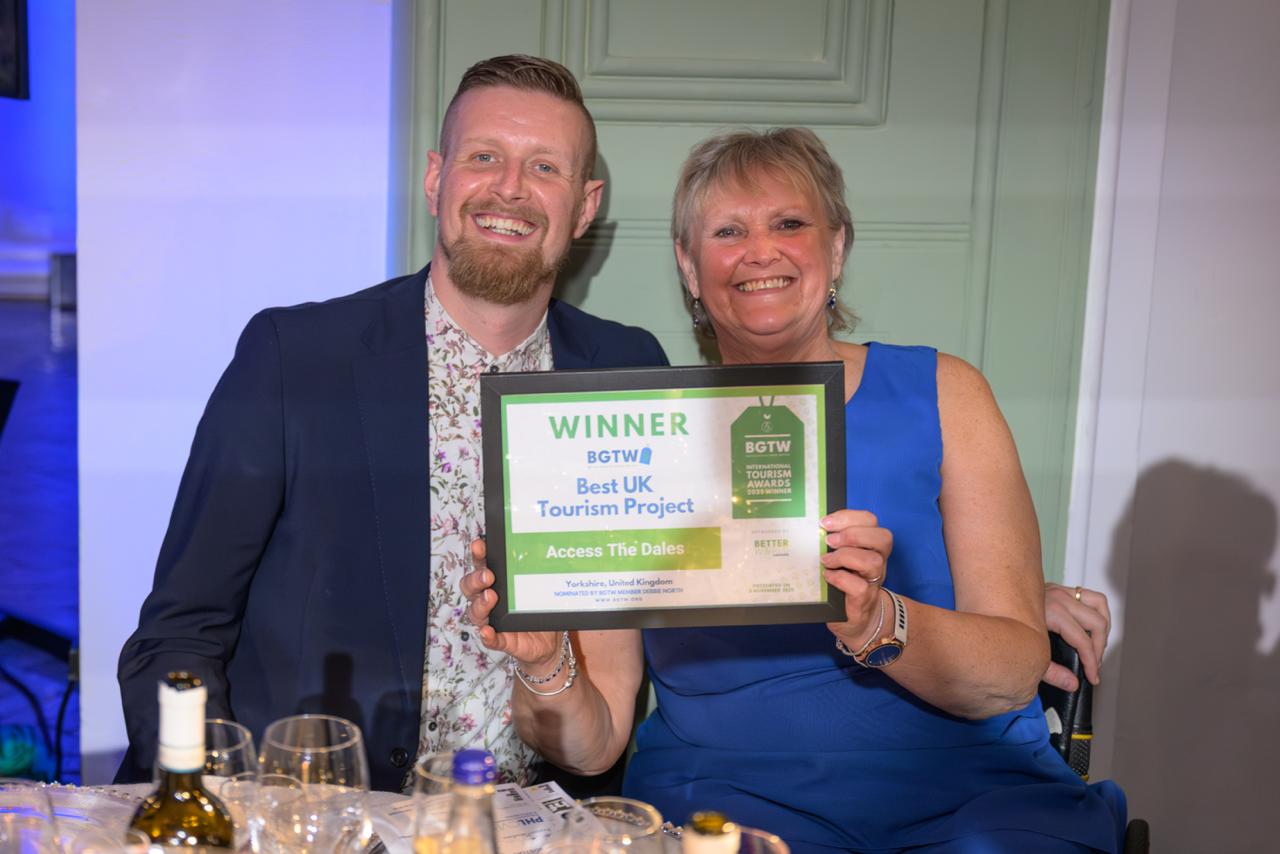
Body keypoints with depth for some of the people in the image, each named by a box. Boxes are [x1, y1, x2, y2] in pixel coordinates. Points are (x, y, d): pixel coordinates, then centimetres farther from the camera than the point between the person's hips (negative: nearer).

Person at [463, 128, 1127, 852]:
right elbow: (594, 743, 2)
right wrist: (543, 665, -20)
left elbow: (1015, 676, -5)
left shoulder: (941, 394, 5)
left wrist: (877, 623, -25)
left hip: (969, 789, 1)